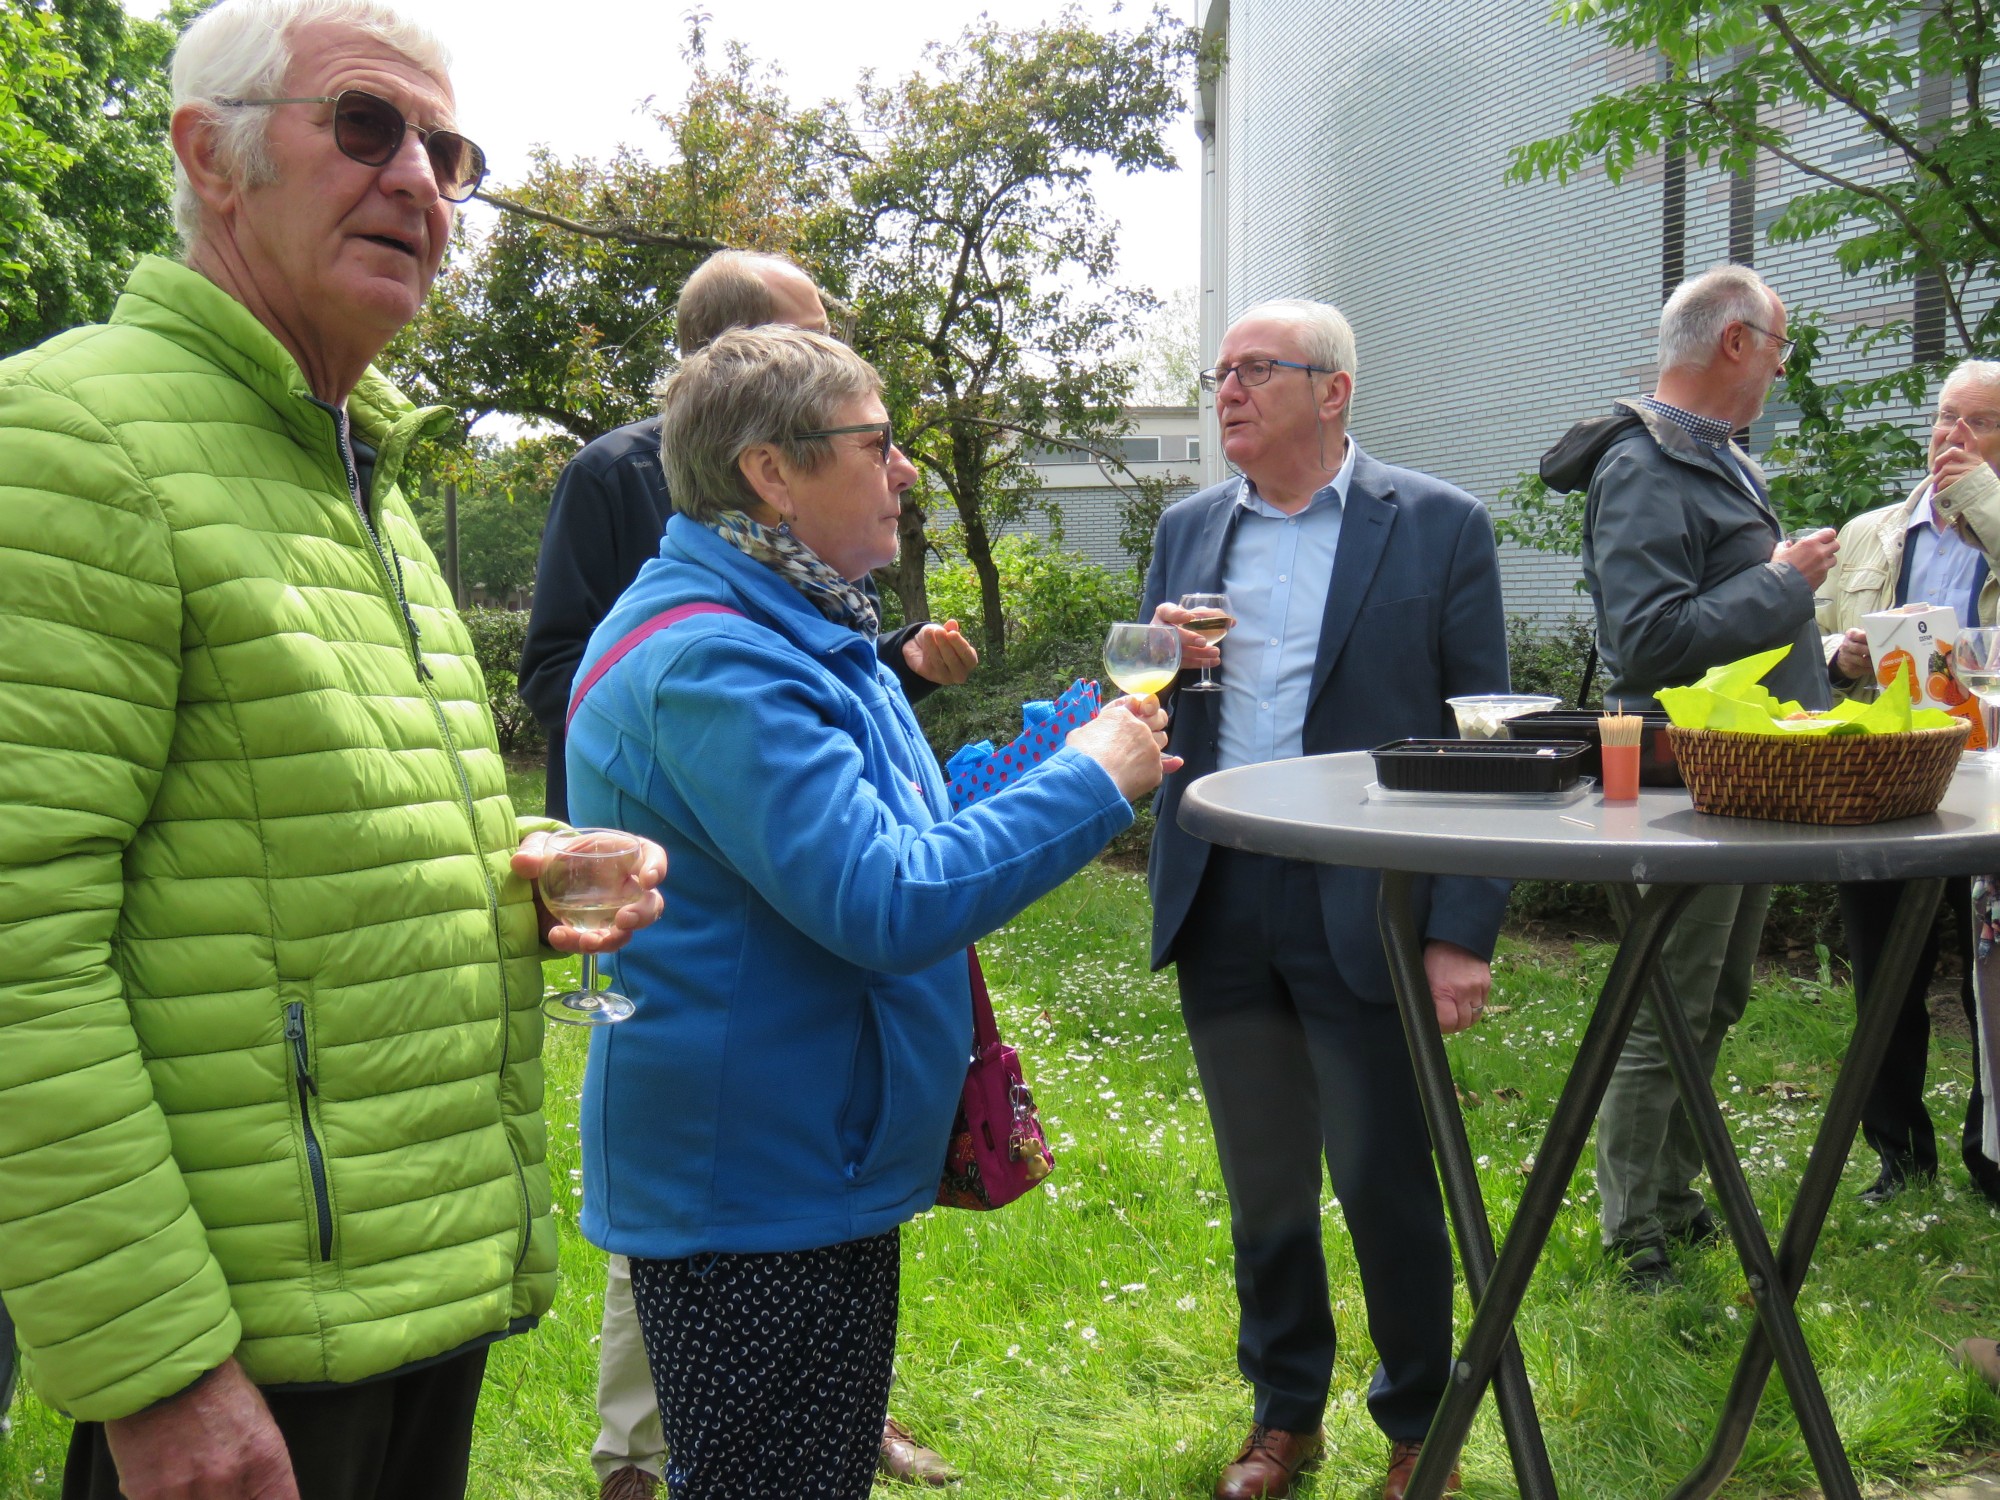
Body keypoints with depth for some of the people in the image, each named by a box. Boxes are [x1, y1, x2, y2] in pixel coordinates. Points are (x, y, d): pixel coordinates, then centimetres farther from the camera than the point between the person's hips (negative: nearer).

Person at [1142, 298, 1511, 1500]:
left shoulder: (1439, 526, -4)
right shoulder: (1190, 529, 10)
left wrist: (1465, 930, -12)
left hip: (1366, 910, -4)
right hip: (1223, 909, 4)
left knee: (1388, 1187, 7)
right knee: (1262, 1190, 16)